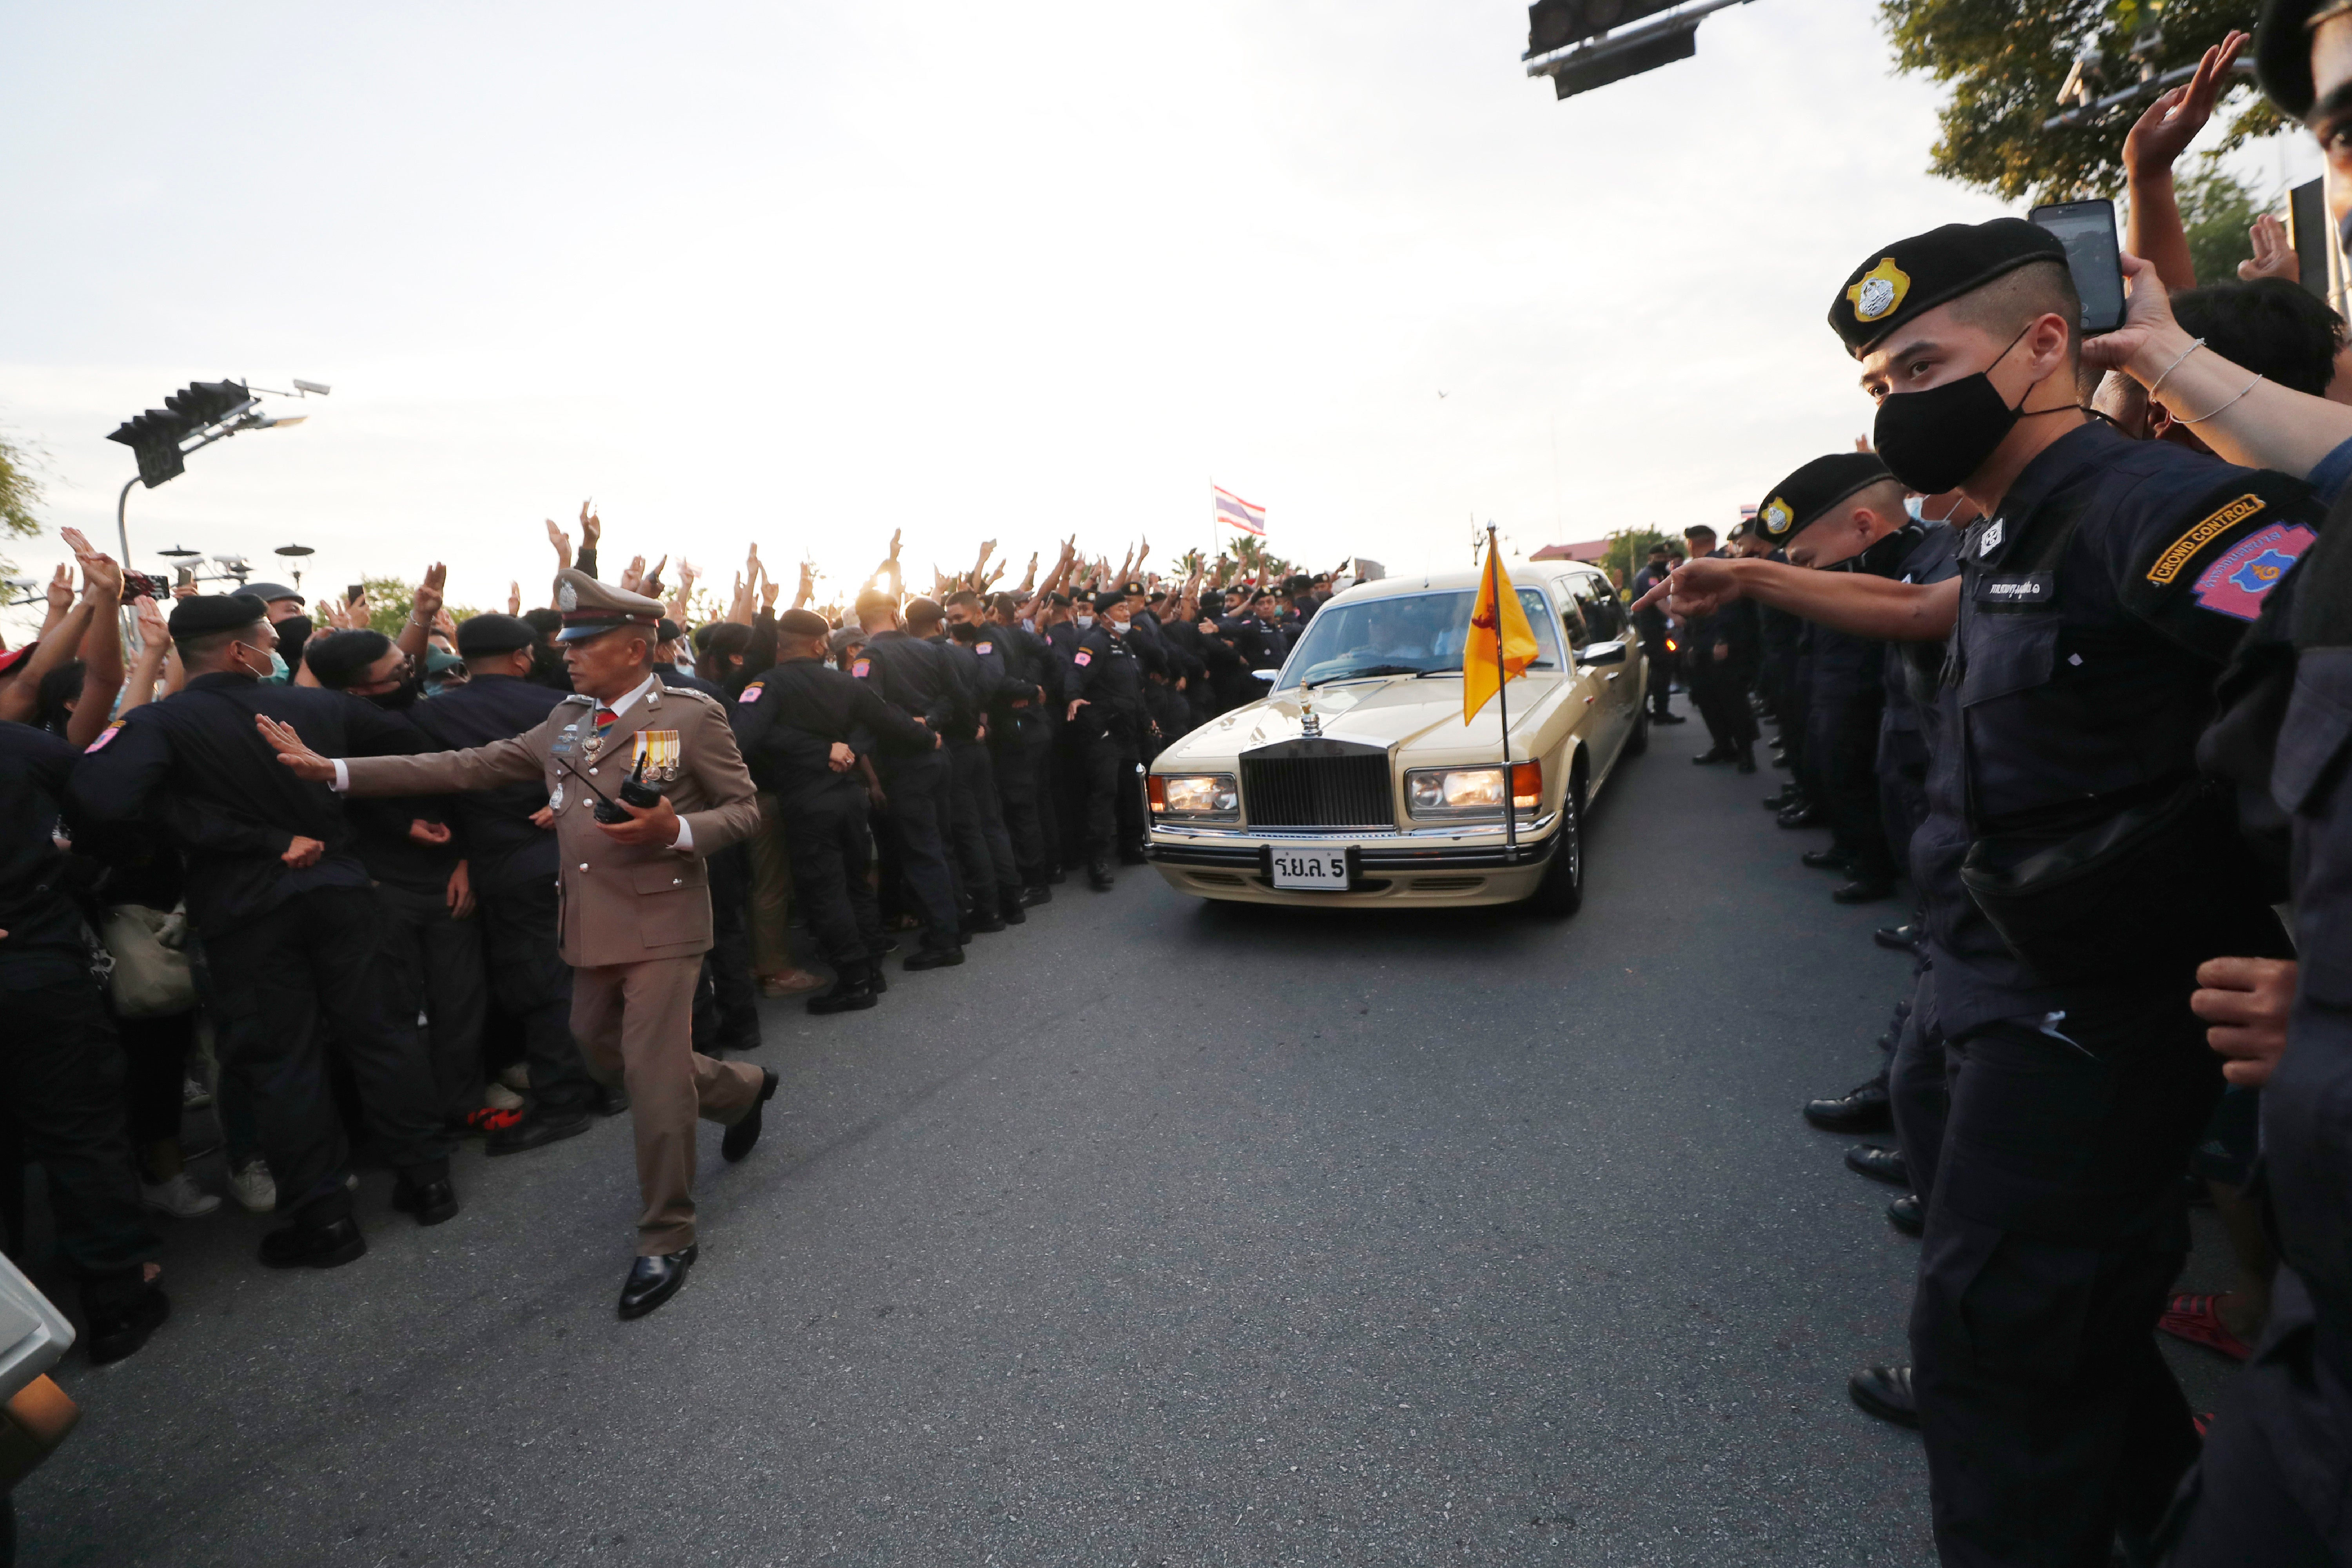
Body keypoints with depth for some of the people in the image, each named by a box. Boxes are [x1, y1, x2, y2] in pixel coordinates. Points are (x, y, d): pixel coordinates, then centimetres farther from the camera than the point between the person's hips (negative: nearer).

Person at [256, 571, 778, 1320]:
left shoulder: (693, 717, -8)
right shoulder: (566, 721, 11)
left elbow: (744, 809, -6)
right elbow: (472, 766, 9)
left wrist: (676, 830, -23)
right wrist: (334, 769, 5)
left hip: (661, 926, -7)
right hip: (592, 929, 7)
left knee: (653, 1079, -5)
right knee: (603, 1052, 19)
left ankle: (667, 1239, 15)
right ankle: (741, 1087, 43)